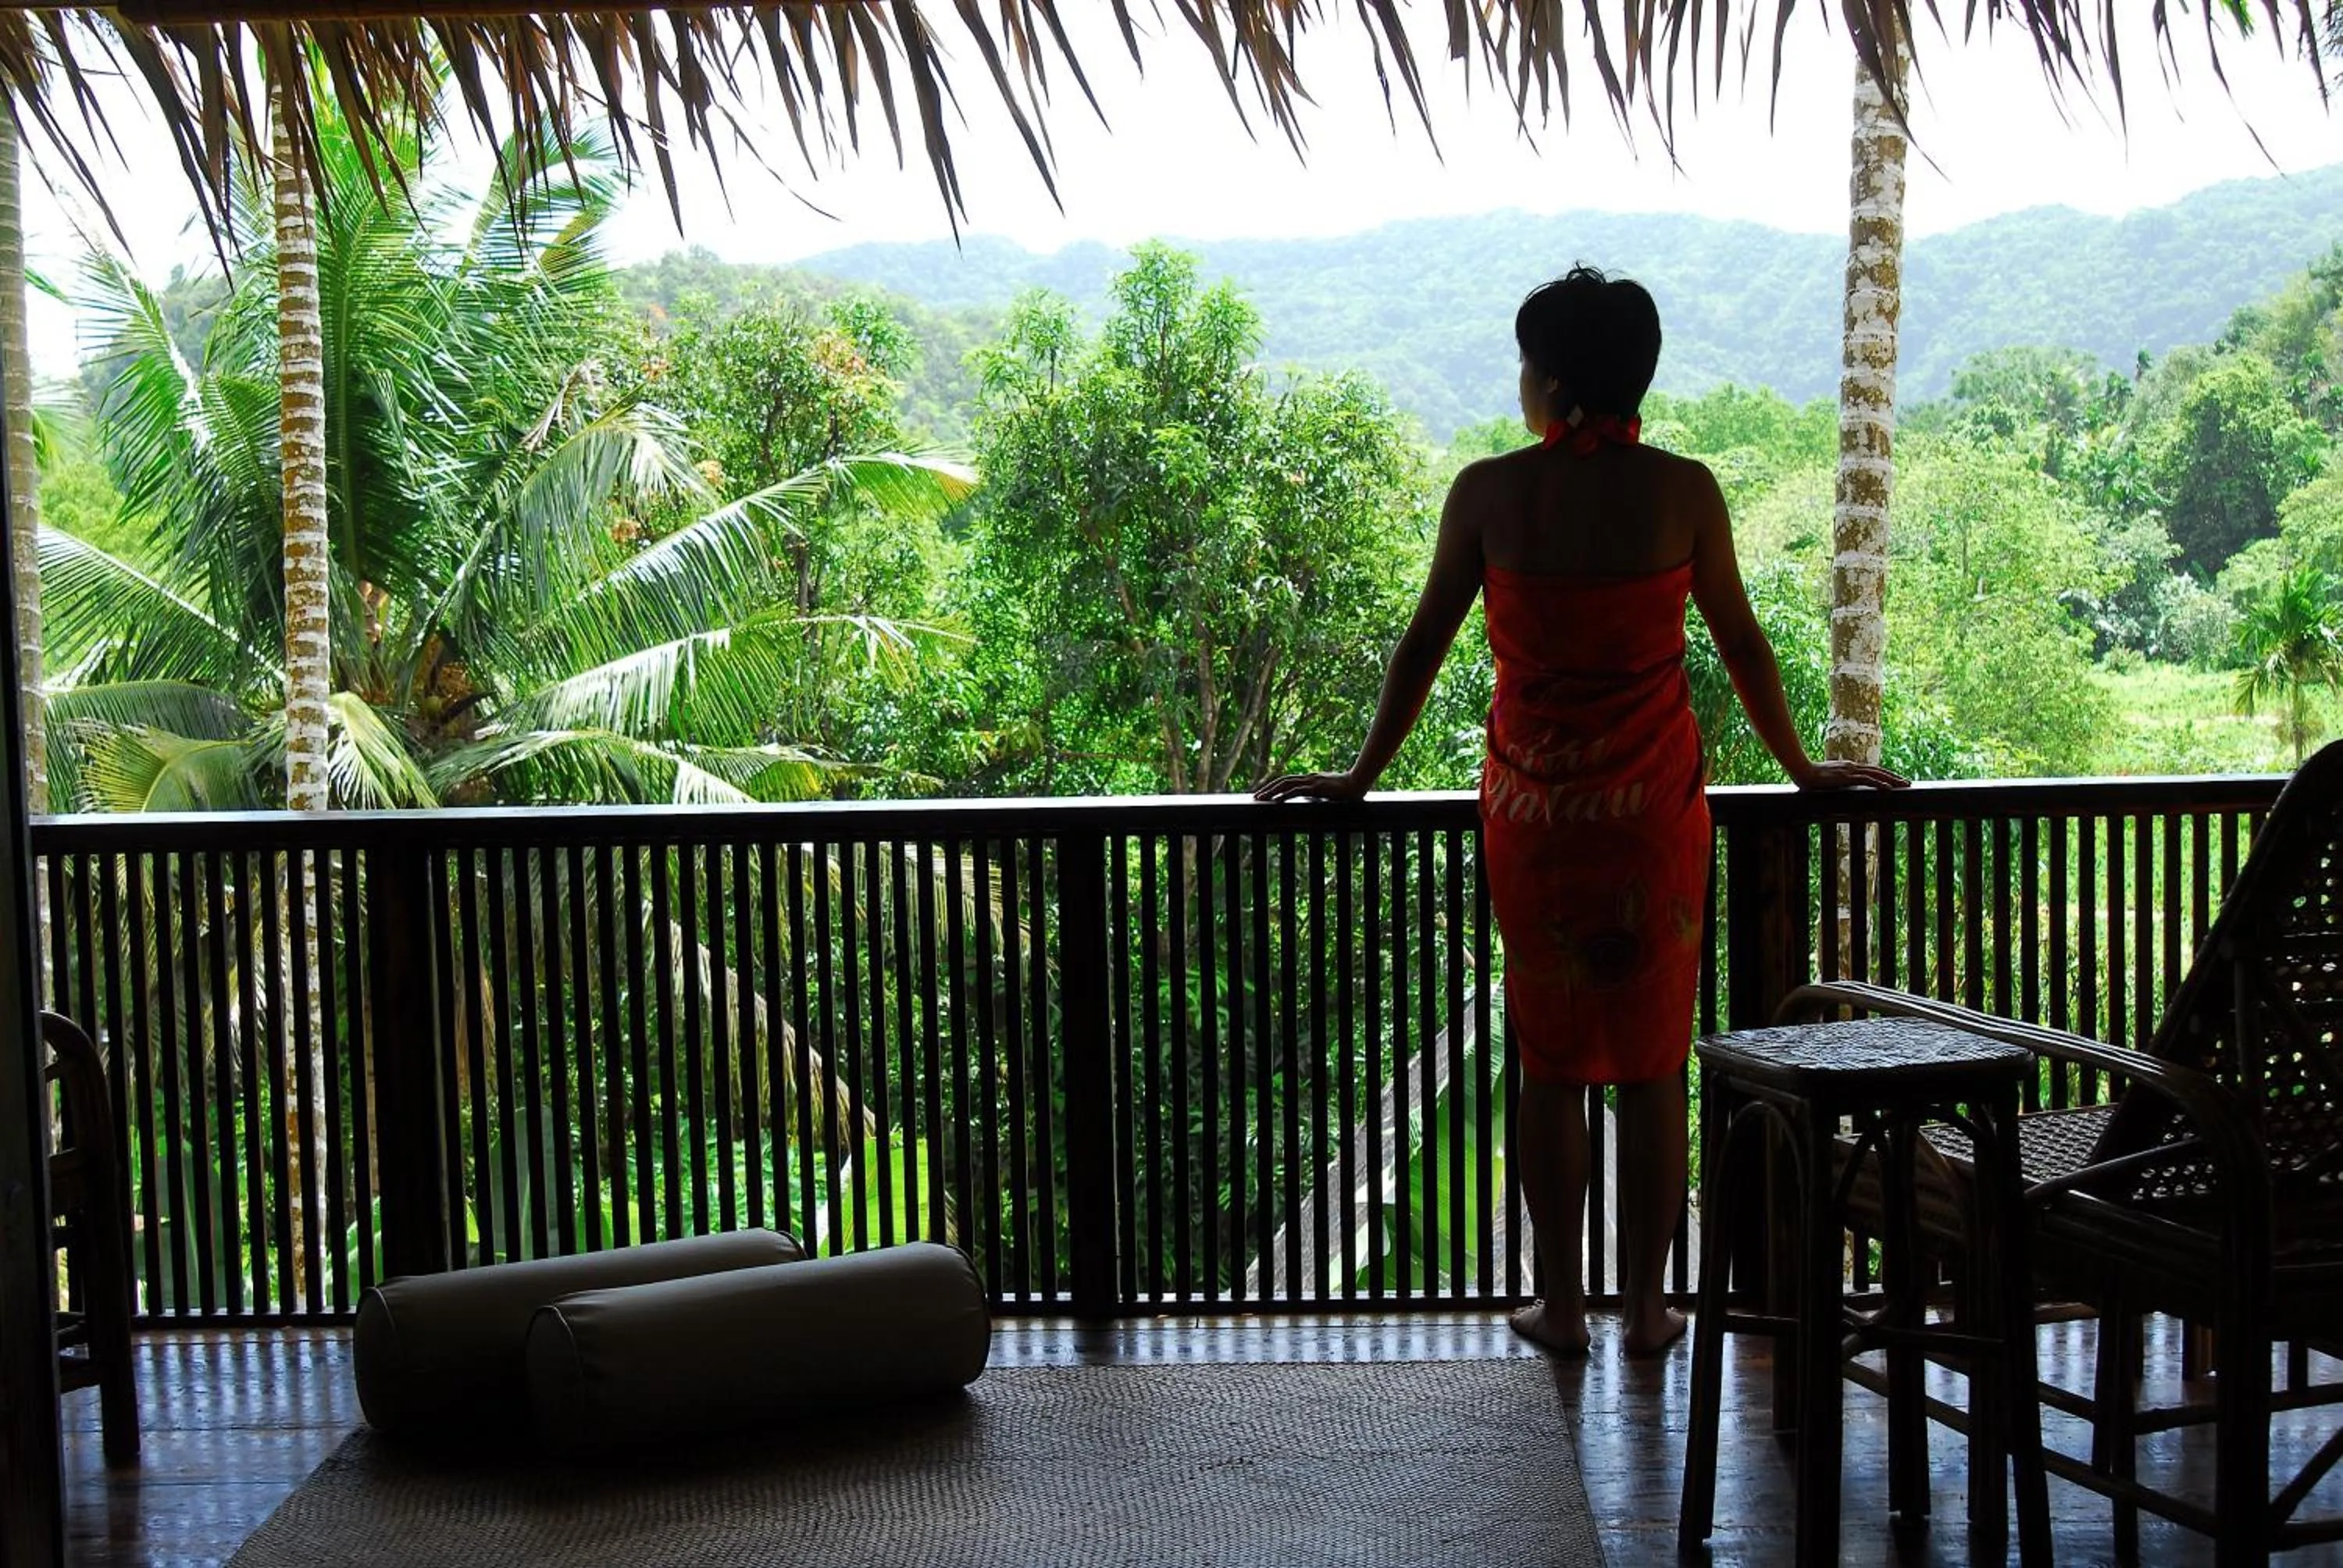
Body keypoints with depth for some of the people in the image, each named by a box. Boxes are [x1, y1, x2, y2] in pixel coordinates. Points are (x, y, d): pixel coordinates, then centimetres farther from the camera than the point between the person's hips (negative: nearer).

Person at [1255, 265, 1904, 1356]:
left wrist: (1360, 776, 11)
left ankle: (1562, 1308, 17)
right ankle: (1647, 1309, 18)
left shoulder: (1490, 493, -6)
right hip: (1656, 805, 0)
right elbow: (1742, 645, 4)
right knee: (1652, 1066, 10)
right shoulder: (1683, 491, -5)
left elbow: (1423, 648, 0)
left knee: (1549, 1064, 10)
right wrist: (1801, 769, 18)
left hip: (1533, 804, 0)